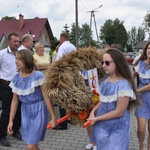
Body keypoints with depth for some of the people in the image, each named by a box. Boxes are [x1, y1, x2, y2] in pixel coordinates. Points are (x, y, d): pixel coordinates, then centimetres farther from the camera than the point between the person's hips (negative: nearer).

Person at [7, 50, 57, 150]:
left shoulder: (38, 76, -16)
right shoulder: (16, 79, 1)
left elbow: (47, 97, -14)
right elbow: (15, 101, 7)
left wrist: (53, 117, -12)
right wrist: (11, 120, 6)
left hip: (38, 111, -5)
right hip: (25, 112, 5)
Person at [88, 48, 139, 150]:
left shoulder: (123, 85, -23)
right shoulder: (105, 79, -1)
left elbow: (119, 112, -21)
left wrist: (97, 118, -15)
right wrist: (93, 111, -4)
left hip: (117, 129, -6)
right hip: (102, 125, 6)